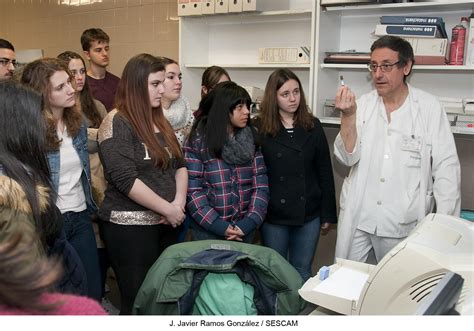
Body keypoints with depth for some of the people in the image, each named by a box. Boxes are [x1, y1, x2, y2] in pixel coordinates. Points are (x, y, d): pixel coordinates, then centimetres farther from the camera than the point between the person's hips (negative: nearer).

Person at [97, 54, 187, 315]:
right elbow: (126, 180, -20)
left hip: (166, 223, 7)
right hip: (130, 226, -7)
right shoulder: (117, 123, -12)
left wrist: (179, 201, -5)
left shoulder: (159, 121, 12)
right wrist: (168, 209, -15)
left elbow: (180, 164, 13)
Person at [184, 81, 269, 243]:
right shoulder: (198, 141, -7)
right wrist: (219, 226, -16)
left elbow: (261, 185, 0)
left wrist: (248, 223, -12)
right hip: (208, 231, -3)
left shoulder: (251, 140, 4)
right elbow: (192, 190, -11)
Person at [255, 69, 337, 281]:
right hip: (273, 215, -2)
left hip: (308, 214, 2)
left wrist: (328, 214, 3)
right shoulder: (260, 129, -6)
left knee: (302, 273, 14)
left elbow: (325, 172, 4)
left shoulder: (313, 126, 1)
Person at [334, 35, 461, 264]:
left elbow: (446, 168, -5)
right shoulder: (364, 104, 1)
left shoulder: (429, 107, -6)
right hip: (356, 218, 2)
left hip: (403, 222, -2)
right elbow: (348, 157, -5)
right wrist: (348, 115, -18)